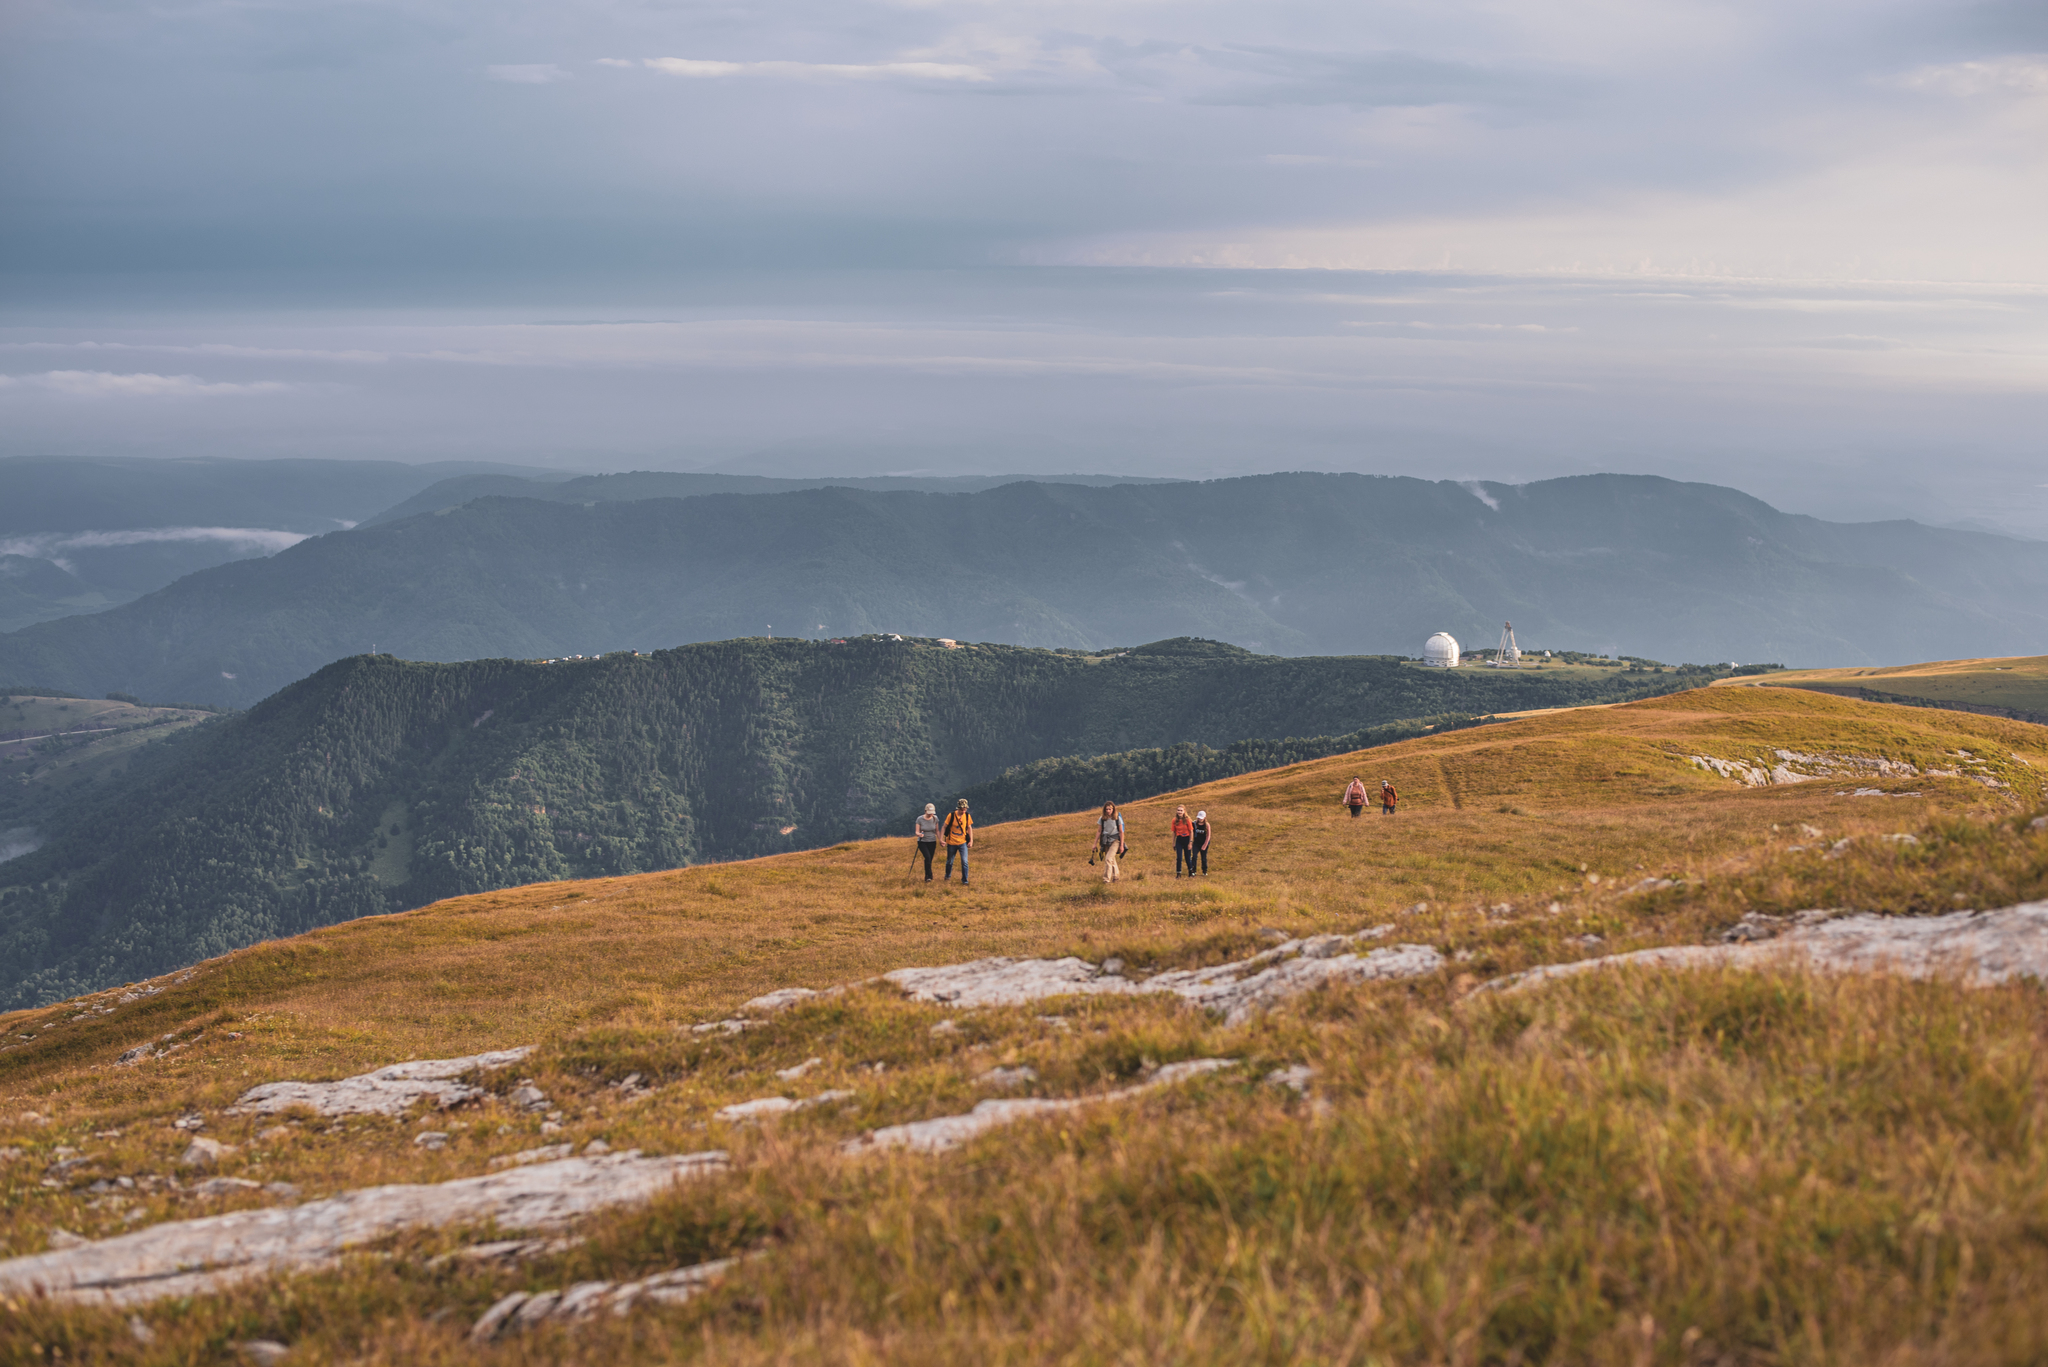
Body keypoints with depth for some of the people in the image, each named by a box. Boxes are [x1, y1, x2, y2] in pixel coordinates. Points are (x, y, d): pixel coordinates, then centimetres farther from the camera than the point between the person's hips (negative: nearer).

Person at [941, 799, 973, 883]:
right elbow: (944, 827, -5)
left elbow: (969, 828, 9)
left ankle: (964, 881, 2)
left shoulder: (967, 816, -4)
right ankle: (948, 877, 40)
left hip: (962, 842, 1)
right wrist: (941, 839, -10)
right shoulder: (951, 815, -13)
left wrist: (971, 840, 3)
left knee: (964, 862, -10)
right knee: (950, 861, 14)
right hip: (951, 843, -1)